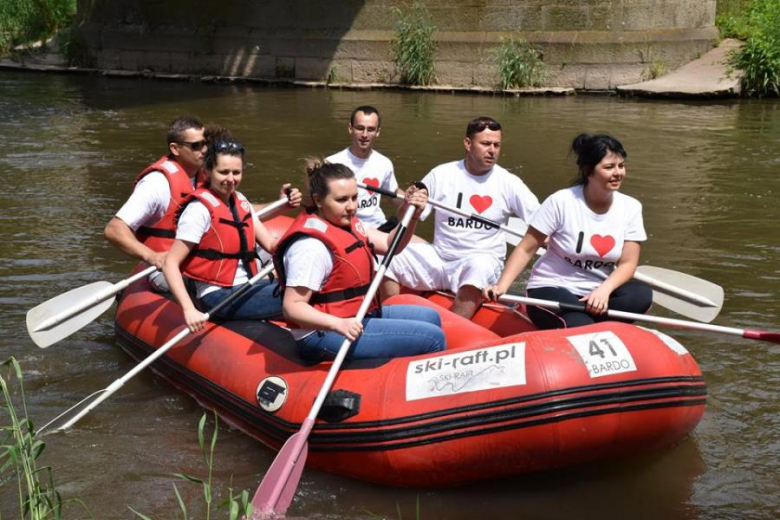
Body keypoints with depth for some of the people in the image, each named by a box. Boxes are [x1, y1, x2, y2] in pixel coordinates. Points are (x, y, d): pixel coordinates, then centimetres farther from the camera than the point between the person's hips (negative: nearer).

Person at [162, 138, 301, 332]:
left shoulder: (240, 201, 12)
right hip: (218, 295, -8)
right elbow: (170, 264, -18)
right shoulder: (200, 209, -12)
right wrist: (189, 310, -29)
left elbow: (271, 244, 5)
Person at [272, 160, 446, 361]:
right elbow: (292, 306, -27)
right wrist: (338, 324, -40)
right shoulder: (311, 246, -24)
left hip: (356, 317, 11)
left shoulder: (346, 222, 7)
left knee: (430, 317, 24)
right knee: (432, 338, -15)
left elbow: (389, 245, 9)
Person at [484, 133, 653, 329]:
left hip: (597, 293, 5)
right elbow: (525, 250, -9)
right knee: (581, 328, -36)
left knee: (642, 294, -26)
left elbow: (627, 263, -4)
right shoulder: (561, 202, -12)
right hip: (551, 290, -5)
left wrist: (604, 290, -25)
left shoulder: (630, 207, -2)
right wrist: (501, 286, -23)